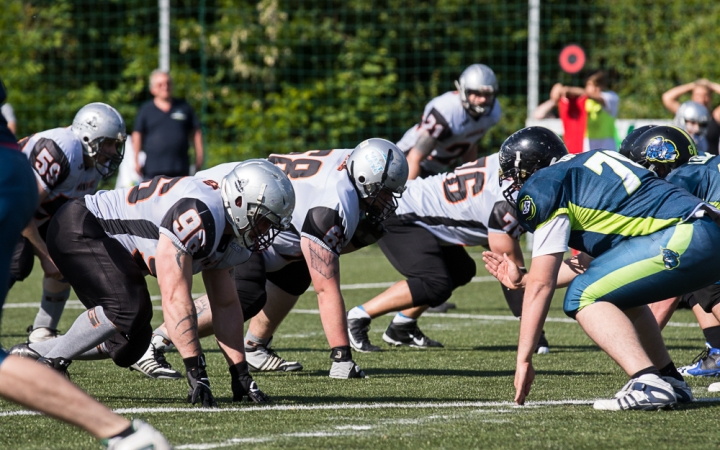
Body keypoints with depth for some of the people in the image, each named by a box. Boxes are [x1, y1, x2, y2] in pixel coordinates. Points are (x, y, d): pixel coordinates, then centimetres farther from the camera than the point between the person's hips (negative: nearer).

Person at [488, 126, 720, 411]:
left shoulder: (545, 187, 0)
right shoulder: (587, 166, 26)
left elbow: (541, 285, -1)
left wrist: (523, 359, 3)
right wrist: (523, 279, 36)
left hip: (684, 238, -9)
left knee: (582, 298, -4)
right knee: (616, 294, 26)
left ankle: (648, 385, -17)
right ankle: (670, 382, 20)